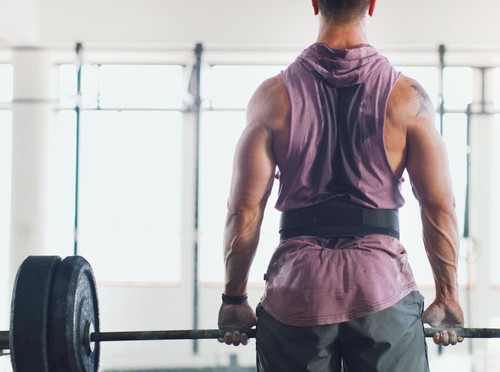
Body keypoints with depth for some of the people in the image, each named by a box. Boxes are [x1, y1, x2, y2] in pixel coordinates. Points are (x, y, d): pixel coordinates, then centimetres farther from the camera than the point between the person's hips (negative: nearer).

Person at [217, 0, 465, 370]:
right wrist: (447, 295, 8)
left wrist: (234, 297, 8)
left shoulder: (274, 95, 0)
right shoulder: (407, 96, -2)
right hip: (382, 287, -1)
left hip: (296, 293, 1)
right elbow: (440, 207, -2)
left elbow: (245, 209, -1)